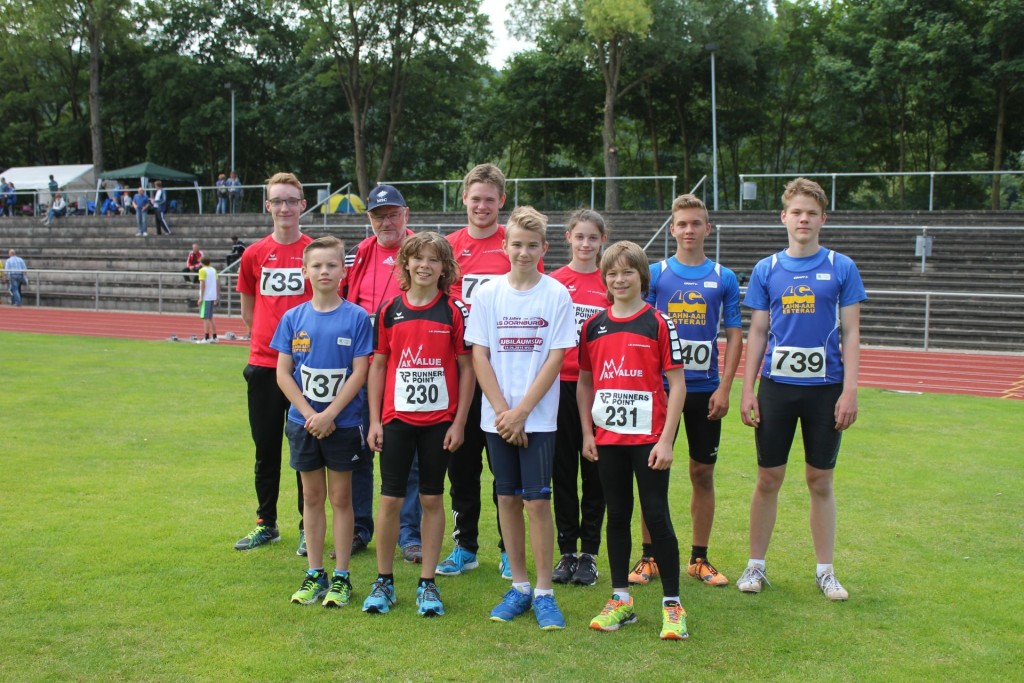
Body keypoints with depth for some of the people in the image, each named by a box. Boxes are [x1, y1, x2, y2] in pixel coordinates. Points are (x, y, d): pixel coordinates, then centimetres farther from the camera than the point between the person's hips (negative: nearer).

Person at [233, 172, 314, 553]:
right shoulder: (254, 254, 6)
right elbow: (248, 310, 16)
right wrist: (269, 339, 8)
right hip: (264, 364, 3)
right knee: (266, 448, 11)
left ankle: (308, 527, 15)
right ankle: (266, 524, 25)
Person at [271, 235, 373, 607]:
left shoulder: (357, 317, -6)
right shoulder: (293, 318, 1)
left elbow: (359, 372, -9)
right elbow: (283, 372, 1)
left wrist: (329, 414, -15)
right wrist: (309, 414, -9)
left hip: (343, 423, -2)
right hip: (303, 421, 3)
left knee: (341, 497, 5)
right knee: (312, 496, 11)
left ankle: (341, 577, 15)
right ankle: (314, 575, 21)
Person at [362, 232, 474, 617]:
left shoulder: (454, 313, -2)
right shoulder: (389, 310, 3)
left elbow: (467, 369, 0)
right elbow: (378, 365, 7)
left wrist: (459, 422, -5)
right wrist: (374, 420, 2)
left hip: (439, 421, -1)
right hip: (396, 419, 1)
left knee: (432, 499, 7)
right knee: (390, 499, 3)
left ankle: (427, 583, 17)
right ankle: (384, 581, 18)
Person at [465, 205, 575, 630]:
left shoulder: (557, 295, -2)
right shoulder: (487, 294, 3)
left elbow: (555, 359, -5)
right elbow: (479, 356, 1)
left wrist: (522, 411, -10)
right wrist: (502, 411, -8)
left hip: (538, 416, -2)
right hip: (496, 416, 2)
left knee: (537, 500, -3)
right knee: (507, 499, 8)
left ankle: (544, 592, 8)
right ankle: (518, 587, 20)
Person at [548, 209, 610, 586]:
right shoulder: (552, 283, 2)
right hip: (561, 385, 0)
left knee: (595, 472, 6)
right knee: (563, 471, 7)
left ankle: (588, 554, 16)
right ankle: (567, 552, 17)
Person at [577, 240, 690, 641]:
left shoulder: (658, 323, -4)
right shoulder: (593, 327, 8)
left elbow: (677, 385, -5)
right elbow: (584, 382, 14)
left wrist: (666, 440, -11)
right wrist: (587, 433, 6)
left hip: (648, 438, -4)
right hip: (607, 439, 4)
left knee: (657, 515, -2)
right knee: (617, 516, 11)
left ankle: (672, 604, 8)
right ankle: (620, 600, 20)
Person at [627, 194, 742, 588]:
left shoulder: (724, 278, 4)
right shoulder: (655, 274, 2)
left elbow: (735, 335, 4)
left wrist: (724, 387, -5)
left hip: (705, 390, 1)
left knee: (703, 474, 7)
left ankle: (699, 559, 19)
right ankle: (649, 557, 14)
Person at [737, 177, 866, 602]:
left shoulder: (842, 268, 1)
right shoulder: (766, 270, 5)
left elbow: (851, 333, 0)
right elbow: (757, 333, 7)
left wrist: (849, 391, -7)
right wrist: (747, 389, 1)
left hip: (825, 388, -1)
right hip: (776, 386, 1)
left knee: (820, 481, 7)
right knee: (768, 479, 6)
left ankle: (825, 571, 19)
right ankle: (756, 565, 18)